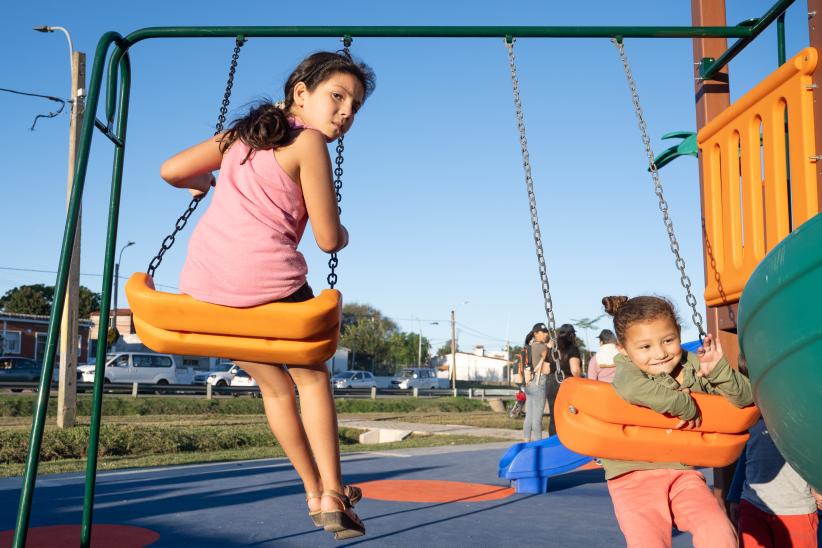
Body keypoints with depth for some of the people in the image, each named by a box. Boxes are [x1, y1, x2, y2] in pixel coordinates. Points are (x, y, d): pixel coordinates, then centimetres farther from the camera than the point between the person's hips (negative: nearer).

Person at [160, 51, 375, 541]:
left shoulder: (241, 134, 20)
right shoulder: (309, 143, 0)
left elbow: (171, 170, 21)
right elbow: (328, 239, -3)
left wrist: (203, 182, 42)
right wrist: (344, 233, 21)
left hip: (204, 281, 6)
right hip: (266, 279, -6)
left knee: (275, 384, 23)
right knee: (312, 377, 17)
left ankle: (315, 494, 31)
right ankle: (332, 496, 13)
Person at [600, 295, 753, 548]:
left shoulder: (695, 366, 6)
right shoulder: (627, 369, -6)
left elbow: (745, 398, 9)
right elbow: (632, 389, -33)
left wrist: (720, 371, -11)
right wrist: (685, 405, -21)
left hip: (684, 472, 3)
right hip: (634, 476, -3)